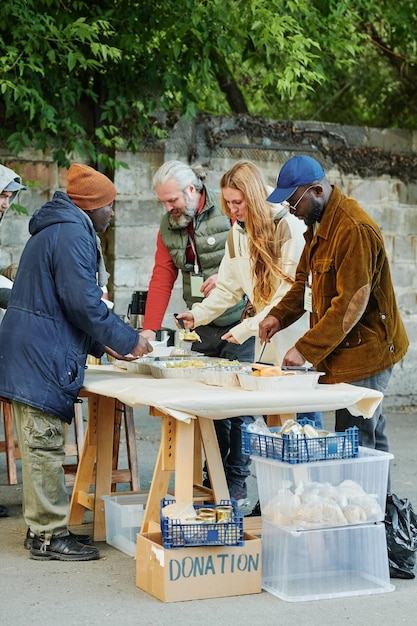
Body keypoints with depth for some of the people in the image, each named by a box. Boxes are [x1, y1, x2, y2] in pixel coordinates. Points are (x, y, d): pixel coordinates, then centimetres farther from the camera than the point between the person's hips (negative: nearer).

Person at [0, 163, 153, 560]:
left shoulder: (55, 229, 21)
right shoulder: (72, 234, -13)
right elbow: (83, 302, -20)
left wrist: (104, 345, 20)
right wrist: (127, 340, -9)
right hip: (42, 358, -11)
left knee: (40, 445, 15)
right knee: (44, 446, -5)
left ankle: (42, 526, 22)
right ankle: (49, 536, 1)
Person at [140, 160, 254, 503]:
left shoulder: (228, 211, -9)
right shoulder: (169, 227, 9)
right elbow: (161, 280, 7)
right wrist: (149, 330, -2)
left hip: (238, 319, -5)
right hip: (203, 327, 5)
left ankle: (237, 483, 7)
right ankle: (213, 478, 15)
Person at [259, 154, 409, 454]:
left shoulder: (354, 230, -22)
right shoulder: (320, 224, 12)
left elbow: (350, 304, -24)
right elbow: (305, 280, 18)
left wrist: (305, 349, -23)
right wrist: (279, 316, 1)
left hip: (363, 354, -10)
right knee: (374, 442, 16)